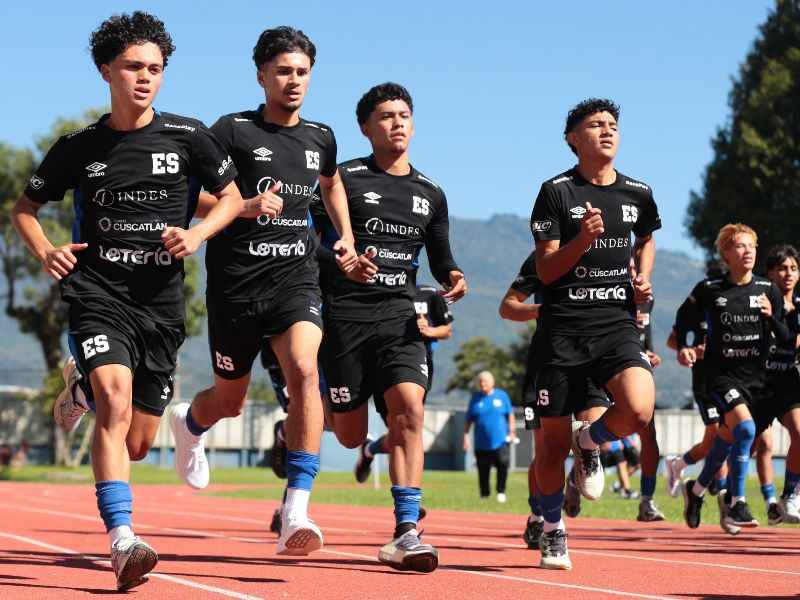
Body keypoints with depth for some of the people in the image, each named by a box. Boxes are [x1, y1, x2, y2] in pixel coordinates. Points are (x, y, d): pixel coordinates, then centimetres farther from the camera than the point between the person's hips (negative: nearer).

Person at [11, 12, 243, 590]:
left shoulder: (188, 137, 2)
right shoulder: (80, 147, 4)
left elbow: (232, 199, 13)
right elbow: (25, 207, 17)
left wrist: (197, 234, -6)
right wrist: (46, 253, -3)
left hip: (161, 301, 2)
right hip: (98, 295, -2)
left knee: (135, 444, 6)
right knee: (115, 401, -26)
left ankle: (85, 387, 40)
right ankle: (122, 540, -31)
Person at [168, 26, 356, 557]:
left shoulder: (321, 138, 11)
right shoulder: (233, 130, -3)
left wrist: (346, 237, 20)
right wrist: (245, 206, -22)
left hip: (296, 274, 2)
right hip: (236, 279, -2)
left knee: (304, 370, -25)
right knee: (230, 401, 11)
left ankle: (296, 514, -27)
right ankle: (189, 423, 52)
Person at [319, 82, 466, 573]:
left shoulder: (431, 195, 15)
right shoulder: (343, 179, 2)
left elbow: (440, 258, 21)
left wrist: (453, 277, -2)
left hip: (399, 315, 3)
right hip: (345, 312, -2)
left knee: (409, 409, -20)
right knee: (351, 436, 1)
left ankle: (406, 533, -20)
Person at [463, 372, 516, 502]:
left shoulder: (502, 395, 6)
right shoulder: (475, 398, 8)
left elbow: (510, 415, 10)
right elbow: (468, 419, 10)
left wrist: (512, 432, 1)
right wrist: (466, 436, 4)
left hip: (500, 441, -1)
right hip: (481, 443, 2)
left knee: (503, 465, -14)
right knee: (483, 472, 5)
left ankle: (501, 492, 3)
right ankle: (484, 496, 18)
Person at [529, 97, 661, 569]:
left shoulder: (638, 193, 9)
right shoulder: (557, 191, -1)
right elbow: (545, 270, -4)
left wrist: (643, 279, 13)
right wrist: (583, 239, -19)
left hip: (618, 325, 2)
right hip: (565, 330, -2)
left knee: (639, 411, -24)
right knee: (554, 441, 1)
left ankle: (590, 442, 10)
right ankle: (553, 530, 24)